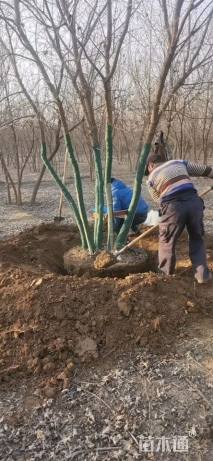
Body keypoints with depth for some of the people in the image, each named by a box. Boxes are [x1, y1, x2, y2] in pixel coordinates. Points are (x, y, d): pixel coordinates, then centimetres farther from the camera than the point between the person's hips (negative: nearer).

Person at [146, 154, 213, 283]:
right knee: (197, 239, 20)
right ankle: (202, 274, 20)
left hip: (173, 206, -3)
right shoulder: (179, 163, 24)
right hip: (194, 201, 3)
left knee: (167, 241, 17)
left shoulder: (151, 178, 17)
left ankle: (165, 272, 32)